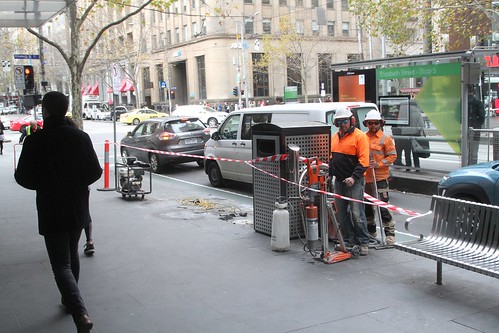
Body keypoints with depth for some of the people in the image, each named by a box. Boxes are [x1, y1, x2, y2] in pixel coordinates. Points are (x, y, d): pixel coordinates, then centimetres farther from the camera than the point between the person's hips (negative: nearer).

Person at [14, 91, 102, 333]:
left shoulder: (35, 141, -14)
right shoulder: (81, 137, -4)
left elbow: (23, 177, -10)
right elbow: (95, 172, -3)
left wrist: (43, 184, 10)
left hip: (51, 211, -4)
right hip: (78, 209, 5)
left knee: (61, 264, -3)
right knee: (72, 254, 23)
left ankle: (80, 313, -19)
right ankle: (69, 300, 38)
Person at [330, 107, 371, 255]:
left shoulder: (359, 136, -8)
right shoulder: (335, 137, 15)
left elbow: (363, 161, -14)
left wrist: (354, 177, -22)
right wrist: (329, 173, 12)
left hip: (354, 181, -7)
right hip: (338, 181, 7)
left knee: (357, 214, -7)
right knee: (341, 213, 10)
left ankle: (363, 242, 4)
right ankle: (348, 240, 21)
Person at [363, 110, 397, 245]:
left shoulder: (385, 138, -3)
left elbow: (392, 156, -4)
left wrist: (378, 164, -14)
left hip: (380, 178, -5)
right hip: (365, 177, 6)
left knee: (383, 206, -9)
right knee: (367, 206, 15)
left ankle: (390, 233, 1)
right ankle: (371, 232, 29)